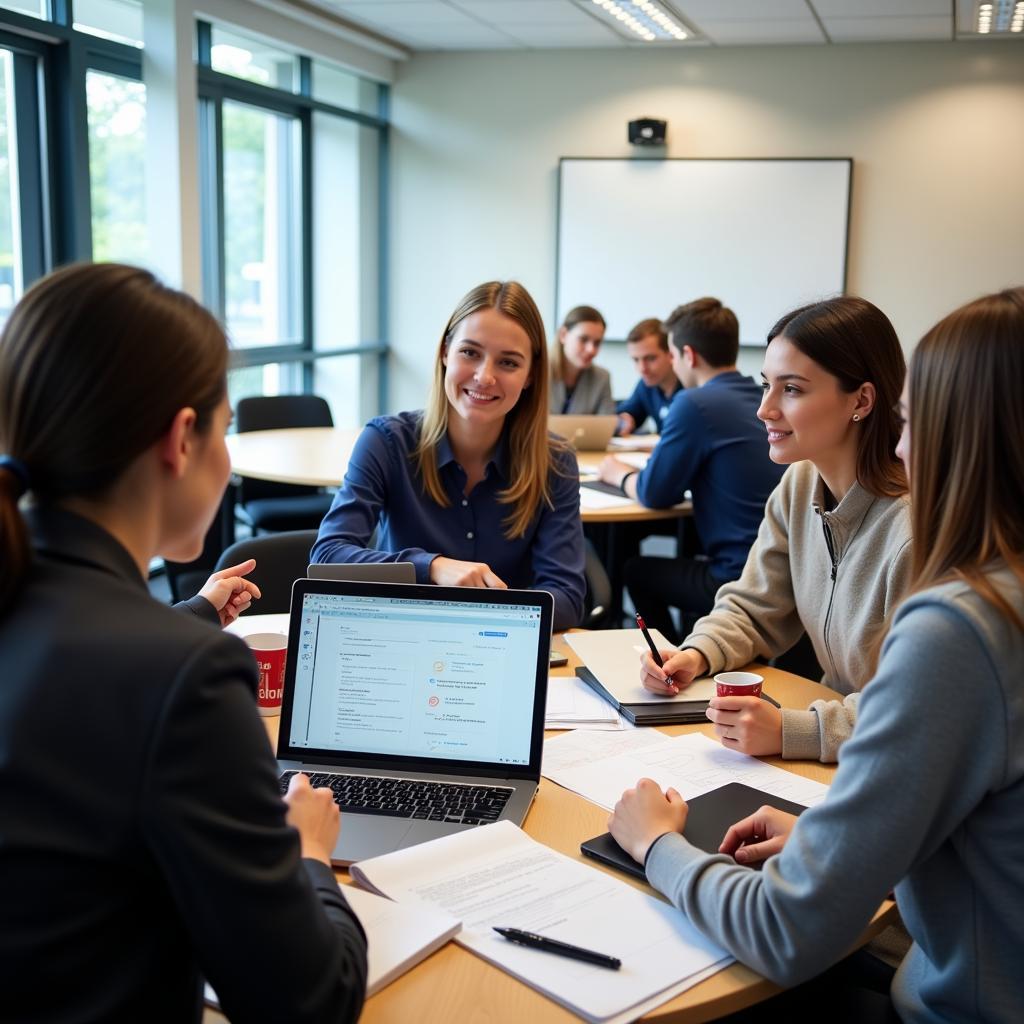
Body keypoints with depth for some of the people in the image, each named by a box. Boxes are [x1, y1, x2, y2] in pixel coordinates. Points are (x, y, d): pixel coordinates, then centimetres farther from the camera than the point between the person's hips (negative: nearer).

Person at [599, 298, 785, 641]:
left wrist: (617, 474, 13)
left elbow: (653, 494, -8)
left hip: (743, 581, -7)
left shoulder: (695, 404, -15)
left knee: (637, 570, 18)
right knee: (681, 562, 30)